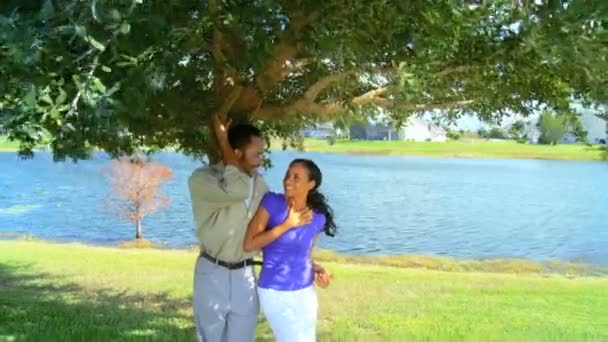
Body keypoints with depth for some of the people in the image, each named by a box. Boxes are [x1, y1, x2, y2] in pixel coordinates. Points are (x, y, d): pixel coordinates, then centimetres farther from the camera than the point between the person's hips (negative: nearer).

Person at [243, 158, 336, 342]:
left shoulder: (317, 218, -2)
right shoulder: (272, 203, -13)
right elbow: (249, 244, -19)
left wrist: (316, 270, -8)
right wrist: (287, 225, -18)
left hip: (306, 292, 5)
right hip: (276, 292, -5)